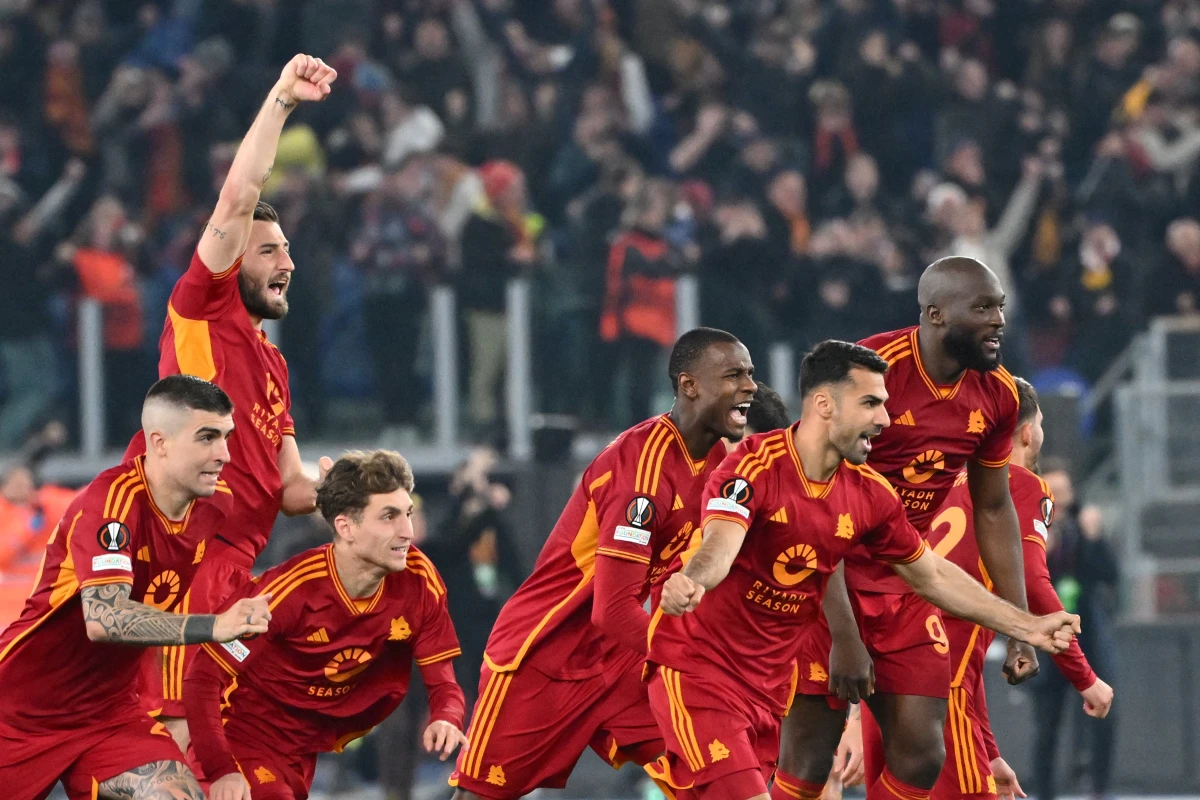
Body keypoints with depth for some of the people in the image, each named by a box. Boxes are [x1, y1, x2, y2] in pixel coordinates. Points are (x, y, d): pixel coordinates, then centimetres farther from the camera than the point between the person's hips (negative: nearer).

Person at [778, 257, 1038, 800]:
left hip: (905, 583, 6)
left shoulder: (996, 396, -1)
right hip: (828, 582, -6)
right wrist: (844, 637, -24)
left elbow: (993, 511, 12)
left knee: (920, 755, 0)